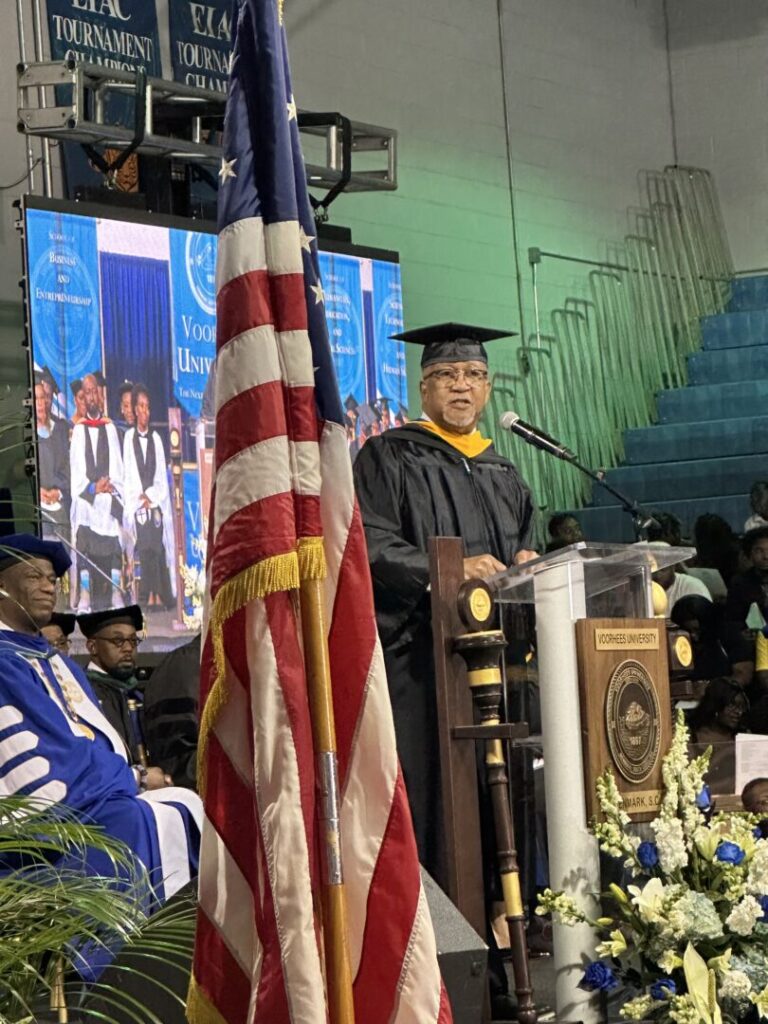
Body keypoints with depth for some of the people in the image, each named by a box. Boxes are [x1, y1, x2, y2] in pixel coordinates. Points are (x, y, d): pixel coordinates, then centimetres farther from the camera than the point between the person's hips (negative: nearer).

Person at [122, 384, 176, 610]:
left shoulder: (156, 438, 8)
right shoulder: (129, 437, 4)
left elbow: (162, 475, 7)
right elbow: (128, 475, 2)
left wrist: (150, 496, -5)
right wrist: (141, 498, -7)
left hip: (156, 503, 1)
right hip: (138, 504, -1)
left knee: (158, 546, -4)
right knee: (145, 547, -8)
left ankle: (160, 595, -3)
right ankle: (149, 596, -8)